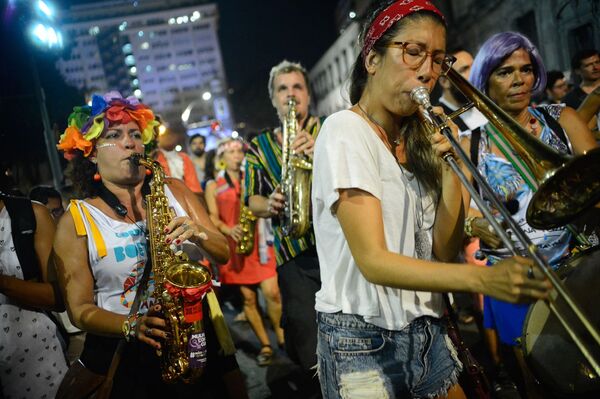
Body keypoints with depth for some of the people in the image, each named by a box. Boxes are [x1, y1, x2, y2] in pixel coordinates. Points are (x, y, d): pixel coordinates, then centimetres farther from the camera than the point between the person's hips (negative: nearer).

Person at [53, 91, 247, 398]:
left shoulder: (174, 191, 4)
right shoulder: (76, 220, -5)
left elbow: (224, 253, 3)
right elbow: (79, 309, -6)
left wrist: (198, 233, -17)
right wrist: (131, 326, -23)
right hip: (127, 356, -2)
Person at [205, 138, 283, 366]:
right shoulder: (213, 186, 8)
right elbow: (212, 217, 0)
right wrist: (228, 230, -18)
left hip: (259, 242, 1)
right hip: (233, 245, -1)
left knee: (272, 293, -9)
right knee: (248, 298, 2)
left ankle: (282, 338, 10)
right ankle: (265, 345, 15)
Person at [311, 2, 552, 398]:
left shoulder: (415, 141, 10)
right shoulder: (345, 131, -14)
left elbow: (443, 251, -1)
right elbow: (373, 261, -24)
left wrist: (451, 167, -12)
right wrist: (482, 279, -35)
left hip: (427, 332, 7)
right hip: (364, 343, -7)